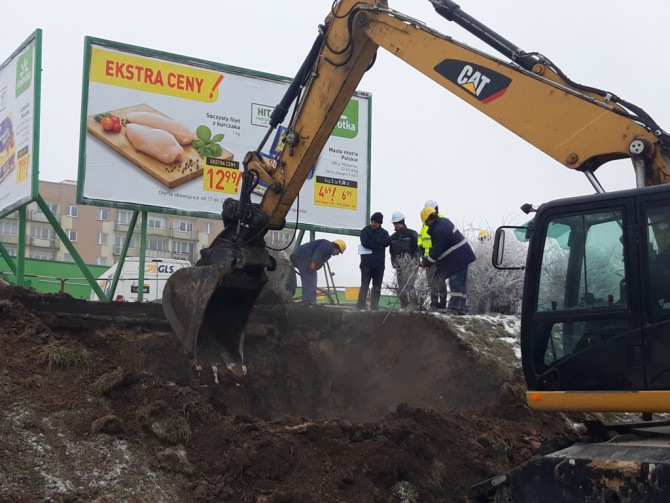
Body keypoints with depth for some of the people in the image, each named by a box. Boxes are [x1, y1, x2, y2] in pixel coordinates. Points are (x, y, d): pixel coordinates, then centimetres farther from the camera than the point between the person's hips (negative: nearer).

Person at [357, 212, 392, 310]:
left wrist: (374, 241, -14)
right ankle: (360, 306, -7)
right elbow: (365, 243, -15)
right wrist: (379, 246, -12)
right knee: (364, 286, -7)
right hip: (367, 264, -3)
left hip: (379, 265, 3)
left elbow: (387, 241, -10)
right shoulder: (365, 231, 3)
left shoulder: (384, 232, 11)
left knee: (377, 287, 4)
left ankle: (374, 307, 9)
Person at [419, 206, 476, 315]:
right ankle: (460, 308, 17)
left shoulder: (439, 230, -22)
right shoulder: (444, 221, 10)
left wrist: (426, 262, -7)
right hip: (464, 255, 11)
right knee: (462, 283, 12)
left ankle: (453, 308, -9)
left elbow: (437, 250, -18)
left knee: (455, 283, -9)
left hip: (457, 259, -11)